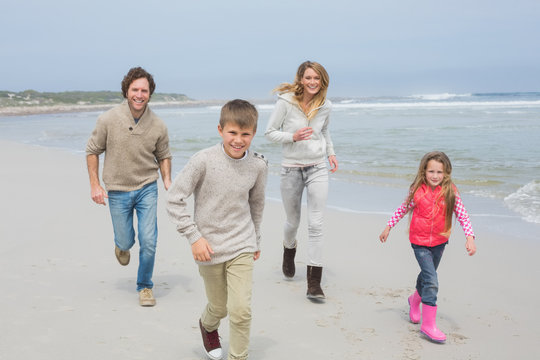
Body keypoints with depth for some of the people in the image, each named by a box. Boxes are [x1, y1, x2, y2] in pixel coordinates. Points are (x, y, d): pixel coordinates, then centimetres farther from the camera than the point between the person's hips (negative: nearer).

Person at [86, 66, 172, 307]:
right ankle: (121, 246, 49)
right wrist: (95, 185, -5)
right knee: (126, 242, 9)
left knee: (149, 241, -5)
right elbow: (92, 151, -1)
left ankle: (145, 287, 18)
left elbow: (163, 156, 9)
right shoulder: (108, 120, -12)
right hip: (118, 190, 0)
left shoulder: (158, 125, -7)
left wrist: (167, 180, -6)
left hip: (147, 189, 1)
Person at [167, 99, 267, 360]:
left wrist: (256, 241, 21)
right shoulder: (204, 160, -17)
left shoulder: (258, 165, -6)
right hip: (209, 247, -1)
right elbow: (174, 200, -11)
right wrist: (194, 237, -14)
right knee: (219, 307, 16)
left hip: (241, 246, 2)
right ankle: (208, 326, 52)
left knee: (241, 310, -8)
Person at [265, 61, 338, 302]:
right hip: (291, 169, -1)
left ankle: (314, 284, -2)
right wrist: (293, 137, -20)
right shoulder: (286, 101, -10)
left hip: (318, 169, 2)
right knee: (293, 222, 14)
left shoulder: (325, 106, 1)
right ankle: (289, 251, 51)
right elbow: (269, 132, -5)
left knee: (316, 224, -6)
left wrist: (330, 152, 9)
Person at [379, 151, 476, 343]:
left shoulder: (450, 192, -10)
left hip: (439, 241, 3)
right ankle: (428, 324, -7)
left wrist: (470, 237, -20)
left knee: (427, 275, 22)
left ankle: (415, 299, 53)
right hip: (419, 242, -3)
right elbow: (403, 209, 4)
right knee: (431, 281, -13)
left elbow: (462, 215, -8)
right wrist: (388, 227, 10)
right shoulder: (417, 190, -10)